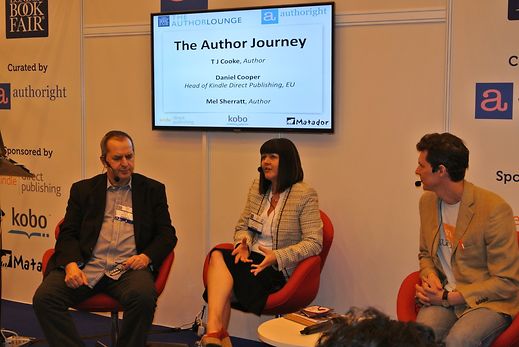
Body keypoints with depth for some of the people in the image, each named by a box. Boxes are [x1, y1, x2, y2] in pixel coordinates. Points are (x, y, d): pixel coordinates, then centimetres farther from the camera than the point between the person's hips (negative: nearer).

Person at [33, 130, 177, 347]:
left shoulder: (152, 190, 15)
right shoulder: (83, 189, 18)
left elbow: (167, 234, 11)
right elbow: (68, 233, 13)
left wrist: (147, 256, -10)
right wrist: (71, 263, -9)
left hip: (128, 268, -1)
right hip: (86, 266, 2)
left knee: (143, 297, -34)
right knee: (44, 297, -24)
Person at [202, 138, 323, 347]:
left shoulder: (305, 195, -5)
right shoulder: (257, 188, 15)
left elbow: (314, 243, -10)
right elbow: (242, 225, 21)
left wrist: (277, 256, -22)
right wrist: (244, 244, -4)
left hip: (279, 269, -6)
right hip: (252, 258, 6)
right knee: (218, 255, -29)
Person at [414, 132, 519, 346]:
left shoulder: (494, 209, -15)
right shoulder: (427, 201, 6)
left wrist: (449, 297, -15)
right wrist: (429, 276, -3)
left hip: (488, 302, -4)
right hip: (442, 295, 4)